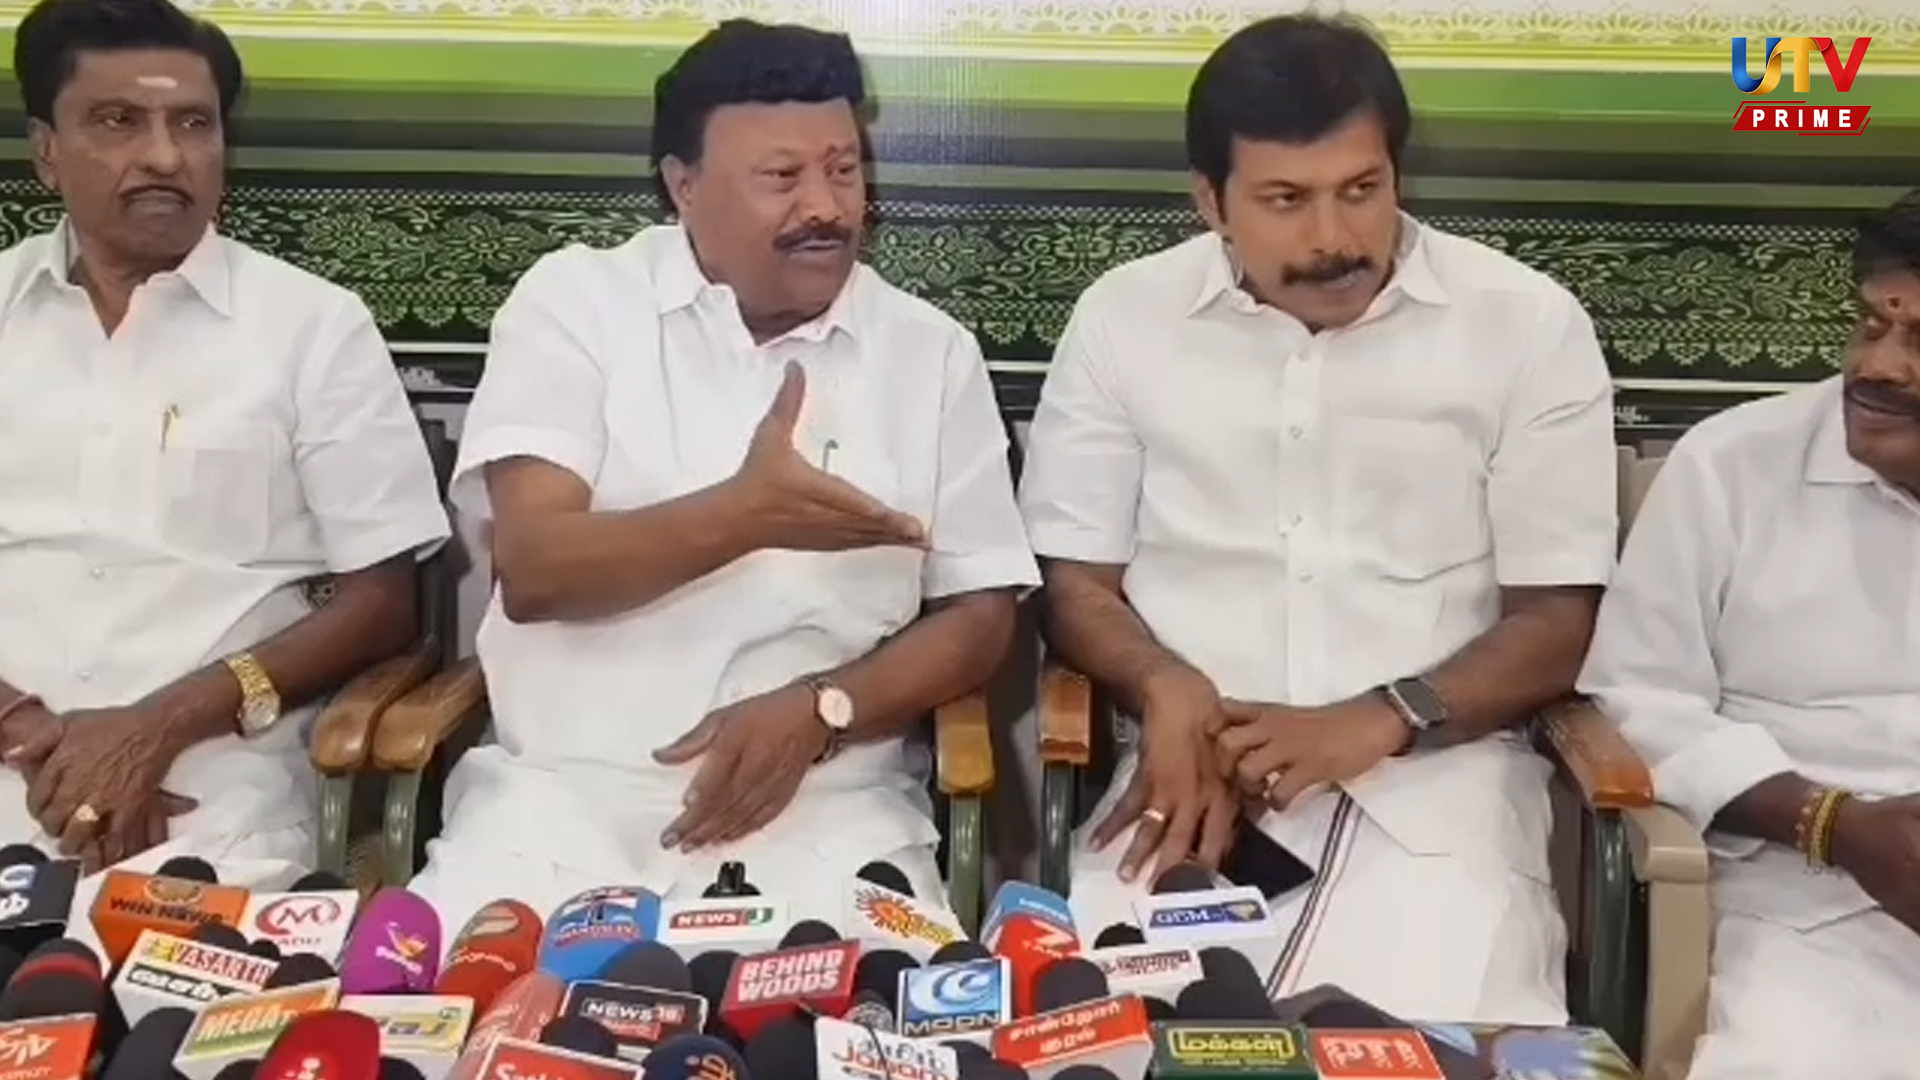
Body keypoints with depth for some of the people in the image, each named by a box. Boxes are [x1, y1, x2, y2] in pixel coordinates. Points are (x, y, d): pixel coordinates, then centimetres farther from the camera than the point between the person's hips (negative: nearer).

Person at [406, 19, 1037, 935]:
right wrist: (742, 515, -25)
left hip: (826, 802, 1)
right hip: (567, 782, 0)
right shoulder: (574, 301, 2)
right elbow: (532, 569, -9)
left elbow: (978, 617, 6)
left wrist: (818, 709, -12)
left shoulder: (932, 352, 6)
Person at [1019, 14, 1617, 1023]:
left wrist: (1377, 722, -15)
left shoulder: (1529, 323, 2)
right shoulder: (1123, 316, 6)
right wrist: (1169, 690, -13)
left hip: (1432, 770, 0)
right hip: (1191, 760, 1)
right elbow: (1075, 581, 8)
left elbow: (1557, 622, 2)